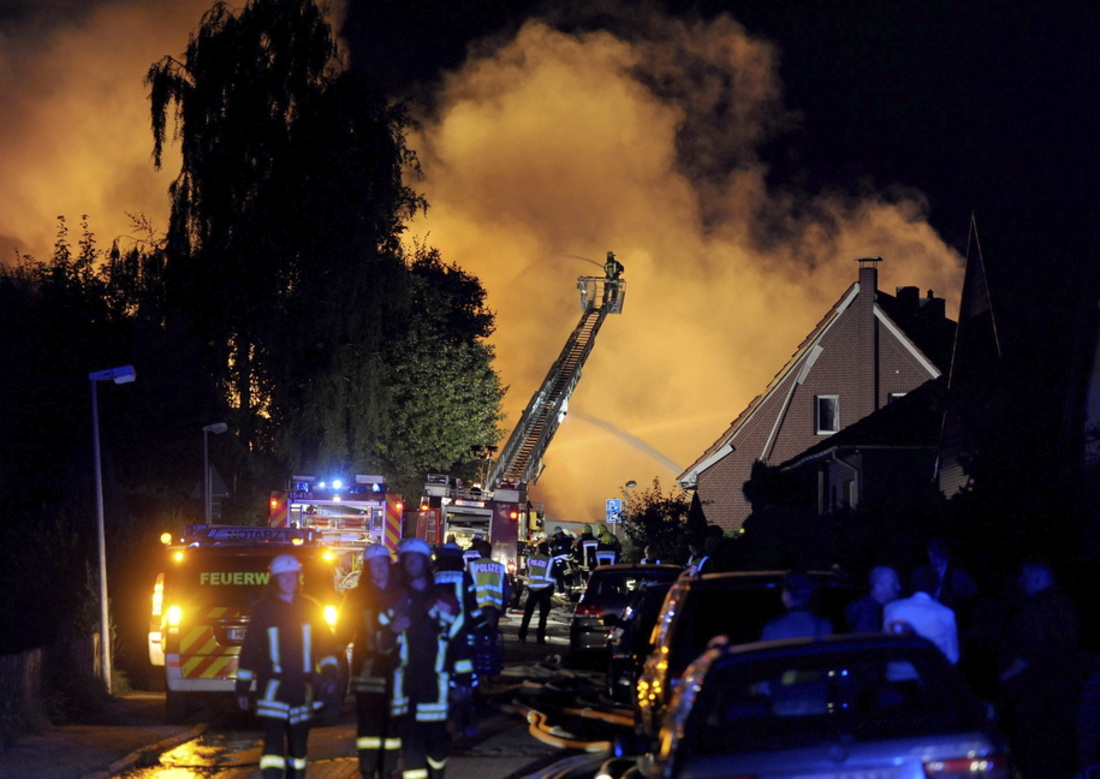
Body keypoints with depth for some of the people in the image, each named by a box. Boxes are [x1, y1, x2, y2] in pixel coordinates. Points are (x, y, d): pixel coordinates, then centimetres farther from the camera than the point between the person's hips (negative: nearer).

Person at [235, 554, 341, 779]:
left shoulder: (310, 608, 7)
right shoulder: (263, 609, 0)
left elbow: (325, 642, 8)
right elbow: (249, 649, 3)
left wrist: (329, 672, -8)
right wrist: (242, 687, 2)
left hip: (302, 686, 4)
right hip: (272, 686, -3)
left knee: (298, 741, 12)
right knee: (274, 740, -16)